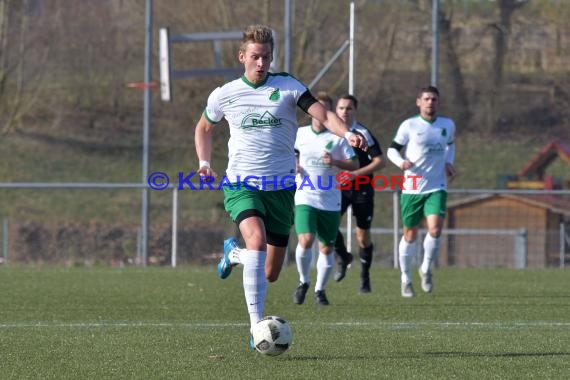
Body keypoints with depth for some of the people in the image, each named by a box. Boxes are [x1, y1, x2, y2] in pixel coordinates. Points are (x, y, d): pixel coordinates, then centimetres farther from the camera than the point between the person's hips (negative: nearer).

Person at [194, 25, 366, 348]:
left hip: (281, 188, 2)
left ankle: (234, 254, 42)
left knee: (271, 273, 6)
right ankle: (257, 326, -32)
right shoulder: (225, 95, 2)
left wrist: (347, 133, -31)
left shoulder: (287, 87, -1)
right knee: (257, 239, -32)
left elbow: (323, 115, -12)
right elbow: (204, 128, 21)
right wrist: (205, 163, 5)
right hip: (241, 185, -2)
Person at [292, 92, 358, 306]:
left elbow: (355, 164, -1)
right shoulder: (300, 134, 7)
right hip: (305, 199, 0)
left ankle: (320, 290, 23)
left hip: (331, 202, 0)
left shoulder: (337, 137, 1)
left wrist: (335, 162, -18)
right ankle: (303, 282, 4)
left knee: (327, 248, 5)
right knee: (306, 241, -19)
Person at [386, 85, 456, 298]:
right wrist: (401, 162, -19)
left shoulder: (448, 125, 6)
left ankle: (426, 269, 4)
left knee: (435, 229, -19)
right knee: (410, 234, 6)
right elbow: (392, 149, 2)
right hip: (412, 188, -1)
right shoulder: (409, 126, -3)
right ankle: (406, 279, 23)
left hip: (436, 188, 1)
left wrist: (449, 162, 8)